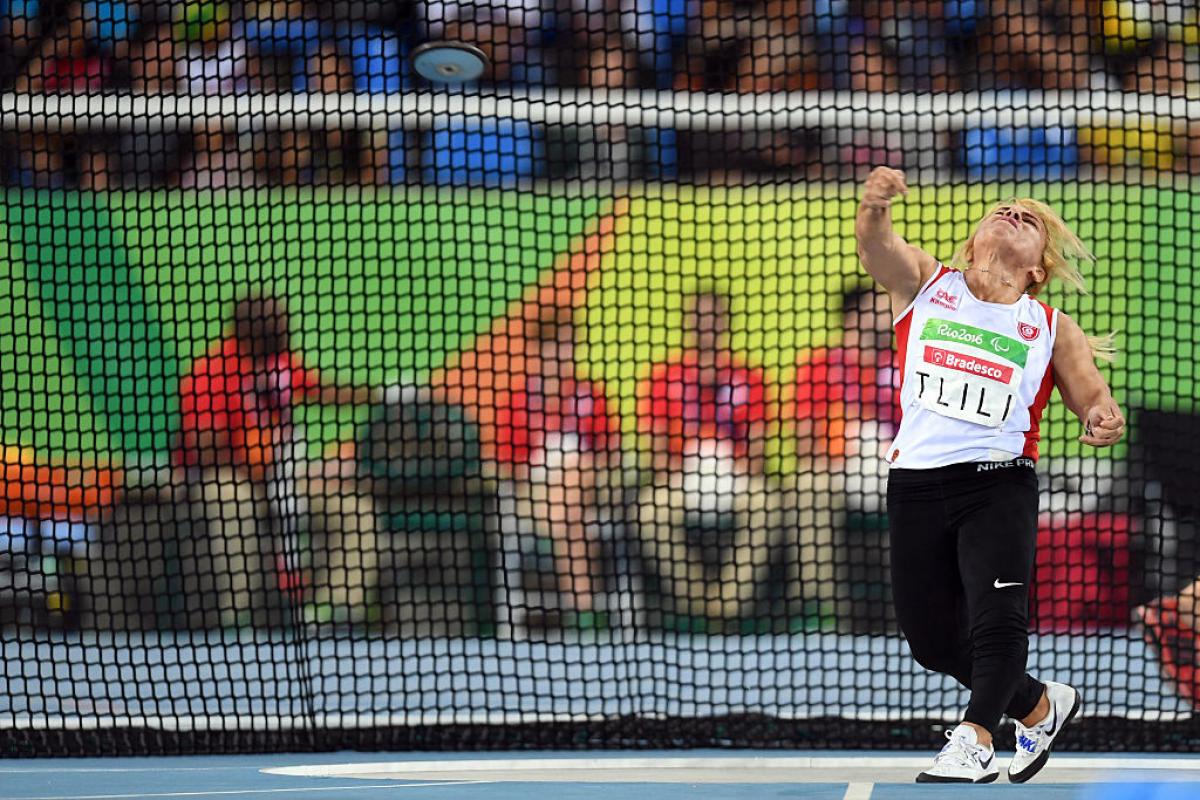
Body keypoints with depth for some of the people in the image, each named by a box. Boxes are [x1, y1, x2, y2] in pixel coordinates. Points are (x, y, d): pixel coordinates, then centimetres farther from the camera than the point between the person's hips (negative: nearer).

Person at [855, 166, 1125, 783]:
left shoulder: (1051, 330, 11)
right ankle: (1040, 707, 29)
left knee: (998, 617, -24)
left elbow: (1093, 396, 7)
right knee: (934, 640, 8)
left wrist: (1103, 419, -19)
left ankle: (975, 742, -26)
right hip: (916, 483, 2)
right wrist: (874, 207, -32)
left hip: (998, 483, -2)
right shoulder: (924, 284, 11)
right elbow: (875, 245, -8)